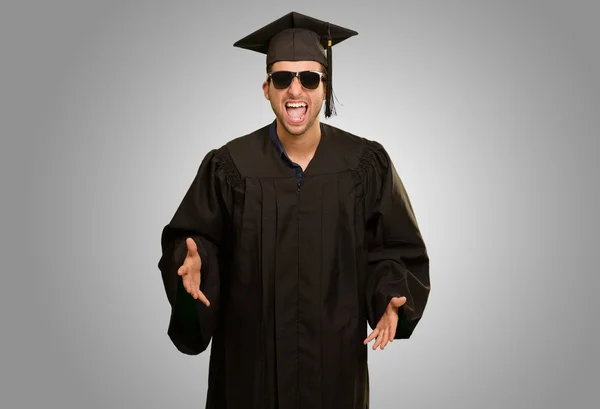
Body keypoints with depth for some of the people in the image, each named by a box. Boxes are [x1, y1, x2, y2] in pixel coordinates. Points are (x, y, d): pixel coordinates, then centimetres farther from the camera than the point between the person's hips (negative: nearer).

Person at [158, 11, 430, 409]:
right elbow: (189, 238, -1)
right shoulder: (230, 166, -8)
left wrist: (392, 298, -17)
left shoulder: (367, 164, -7)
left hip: (336, 353, 1)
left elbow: (397, 249, 0)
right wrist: (195, 261, -22)